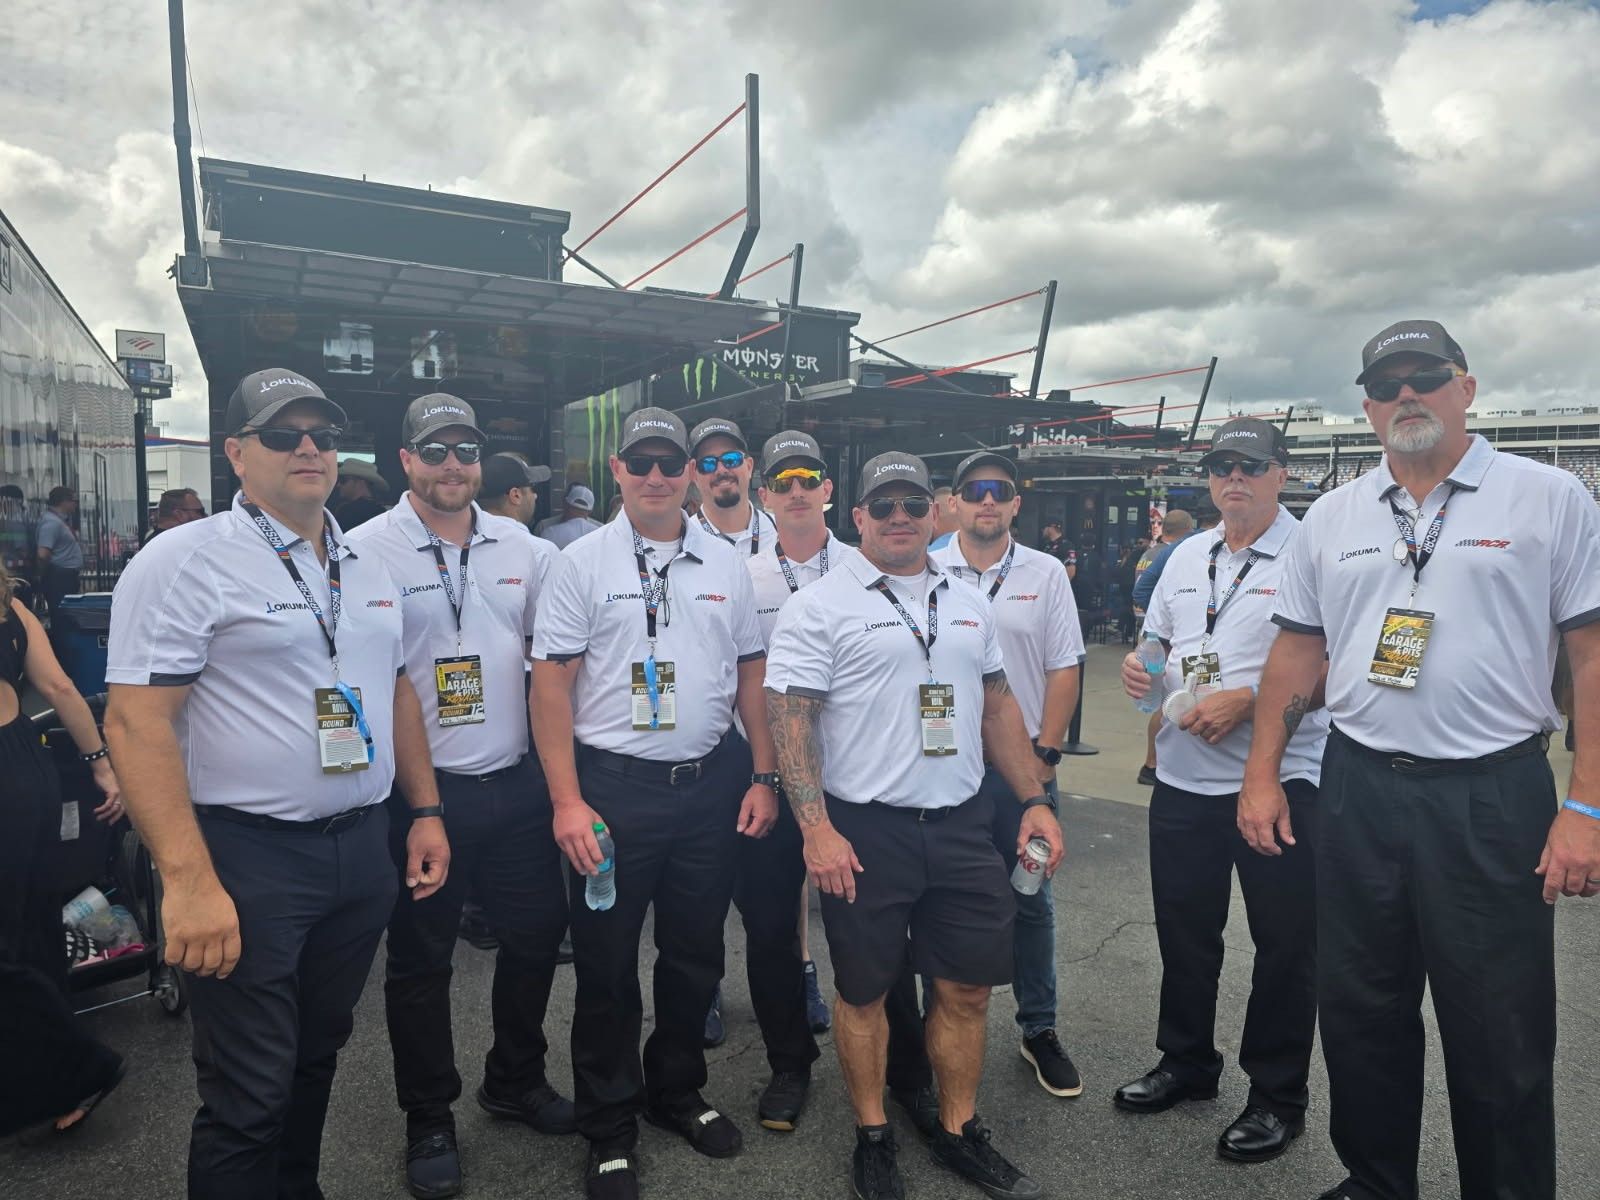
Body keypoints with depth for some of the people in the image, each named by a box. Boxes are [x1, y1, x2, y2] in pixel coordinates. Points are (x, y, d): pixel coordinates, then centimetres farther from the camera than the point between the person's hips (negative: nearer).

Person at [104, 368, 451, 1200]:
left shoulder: (367, 568, 11)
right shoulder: (184, 560, -10)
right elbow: (137, 722, -16)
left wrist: (426, 811, 12)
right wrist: (189, 880, -22)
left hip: (361, 846, 6)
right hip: (246, 857, -6)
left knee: (317, 1054, 22)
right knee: (249, 1098, 5)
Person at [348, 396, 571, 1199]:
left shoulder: (523, 548, 5)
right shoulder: (367, 551, -8)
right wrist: (387, 788, -9)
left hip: (515, 781, 5)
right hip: (421, 791, -4)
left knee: (537, 934, 15)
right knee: (421, 960, 11)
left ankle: (515, 1081, 39)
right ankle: (429, 1120, 32)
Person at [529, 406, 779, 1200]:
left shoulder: (725, 564, 5)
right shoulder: (582, 563, -4)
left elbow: (751, 677, 10)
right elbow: (551, 685, -7)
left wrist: (763, 778, 5)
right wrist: (568, 802, -11)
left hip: (711, 785, 4)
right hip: (612, 785, -3)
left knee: (696, 954, 16)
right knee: (607, 964, 9)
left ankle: (677, 1092, 40)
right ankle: (609, 1132, 29)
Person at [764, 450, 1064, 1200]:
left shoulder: (968, 604, 11)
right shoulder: (819, 606, -7)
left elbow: (997, 707, 16)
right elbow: (790, 719, -11)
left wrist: (1036, 801, 11)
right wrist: (817, 829, -18)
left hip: (962, 824, 5)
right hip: (864, 830, -4)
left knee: (967, 988, 12)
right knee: (864, 989, 10)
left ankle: (959, 1133, 33)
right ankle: (873, 1139, 31)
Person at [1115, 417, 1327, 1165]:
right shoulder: (1186, 557, 11)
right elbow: (1158, 641, 19)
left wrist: (1246, 699, -23)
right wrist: (1139, 667, -2)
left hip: (1279, 781, -6)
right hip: (1183, 778, 7)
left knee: (1284, 945, 9)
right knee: (1184, 932, 18)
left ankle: (1277, 1097, 27)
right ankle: (1186, 1064, 37)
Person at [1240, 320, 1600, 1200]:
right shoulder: (1332, 518, 8)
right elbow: (1297, 655, 10)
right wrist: (1262, 778, 6)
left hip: (1493, 797, -3)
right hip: (1358, 791, 4)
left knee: (1500, 1037, 9)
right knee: (1359, 1014, 16)